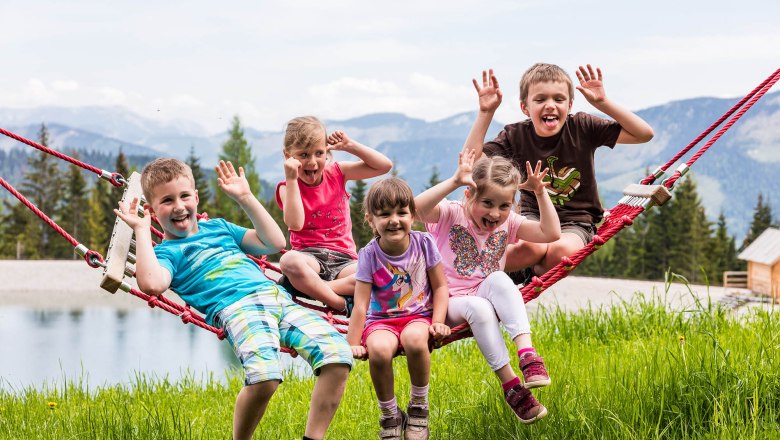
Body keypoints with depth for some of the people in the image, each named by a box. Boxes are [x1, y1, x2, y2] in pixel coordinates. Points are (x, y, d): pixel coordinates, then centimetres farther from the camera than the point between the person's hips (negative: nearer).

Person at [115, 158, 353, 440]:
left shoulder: (218, 227, 32)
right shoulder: (167, 252, 13)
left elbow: (275, 242, 26)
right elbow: (152, 283, -12)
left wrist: (245, 198, 24)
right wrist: (141, 229, -1)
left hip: (278, 297, 6)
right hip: (236, 307, -6)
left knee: (338, 355, -19)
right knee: (264, 375, -36)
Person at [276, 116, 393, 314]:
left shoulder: (337, 173, 8)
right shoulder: (287, 187, 0)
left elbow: (384, 166, 4)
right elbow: (295, 223, -19)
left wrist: (350, 146, -3)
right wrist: (291, 179, -18)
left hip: (343, 258, 2)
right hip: (309, 255, -2)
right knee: (289, 261, -41)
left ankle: (309, 287, -29)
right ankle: (341, 303, -31)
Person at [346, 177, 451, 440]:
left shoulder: (424, 243, -6)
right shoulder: (370, 255, -10)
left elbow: (440, 286, 3)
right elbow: (360, 305, -10)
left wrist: (438, 322, -9)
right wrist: (352, 345, -12)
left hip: (419, 315, 0)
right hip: (382, 319, 0)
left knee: (414, 339, -37)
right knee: (379, 348, -35)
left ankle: (419, 407, -10)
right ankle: (389, 416, -8)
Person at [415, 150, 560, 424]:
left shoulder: (508, 223, 5)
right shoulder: (451, 214, -8)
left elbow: (551, 233, -4)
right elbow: (417, 209, -30)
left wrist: (540, 193, -12)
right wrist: (454, 182, -37)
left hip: (486, 297, 3)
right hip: (450, 302, -3)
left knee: (498, 279, -31)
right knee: (479, 308, -37)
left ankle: (527, 353, -43)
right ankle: (510, 384, -35)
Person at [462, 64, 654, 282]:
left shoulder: (582, 127, -7)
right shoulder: (516, 135, -4)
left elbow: (644, 134, -10)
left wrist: (602, 103, -19)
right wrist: (485, 113, -18)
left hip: (577, 222, 0)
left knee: (563, 250, -37)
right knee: (530, 247, -38)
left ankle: (530, 277, -3)